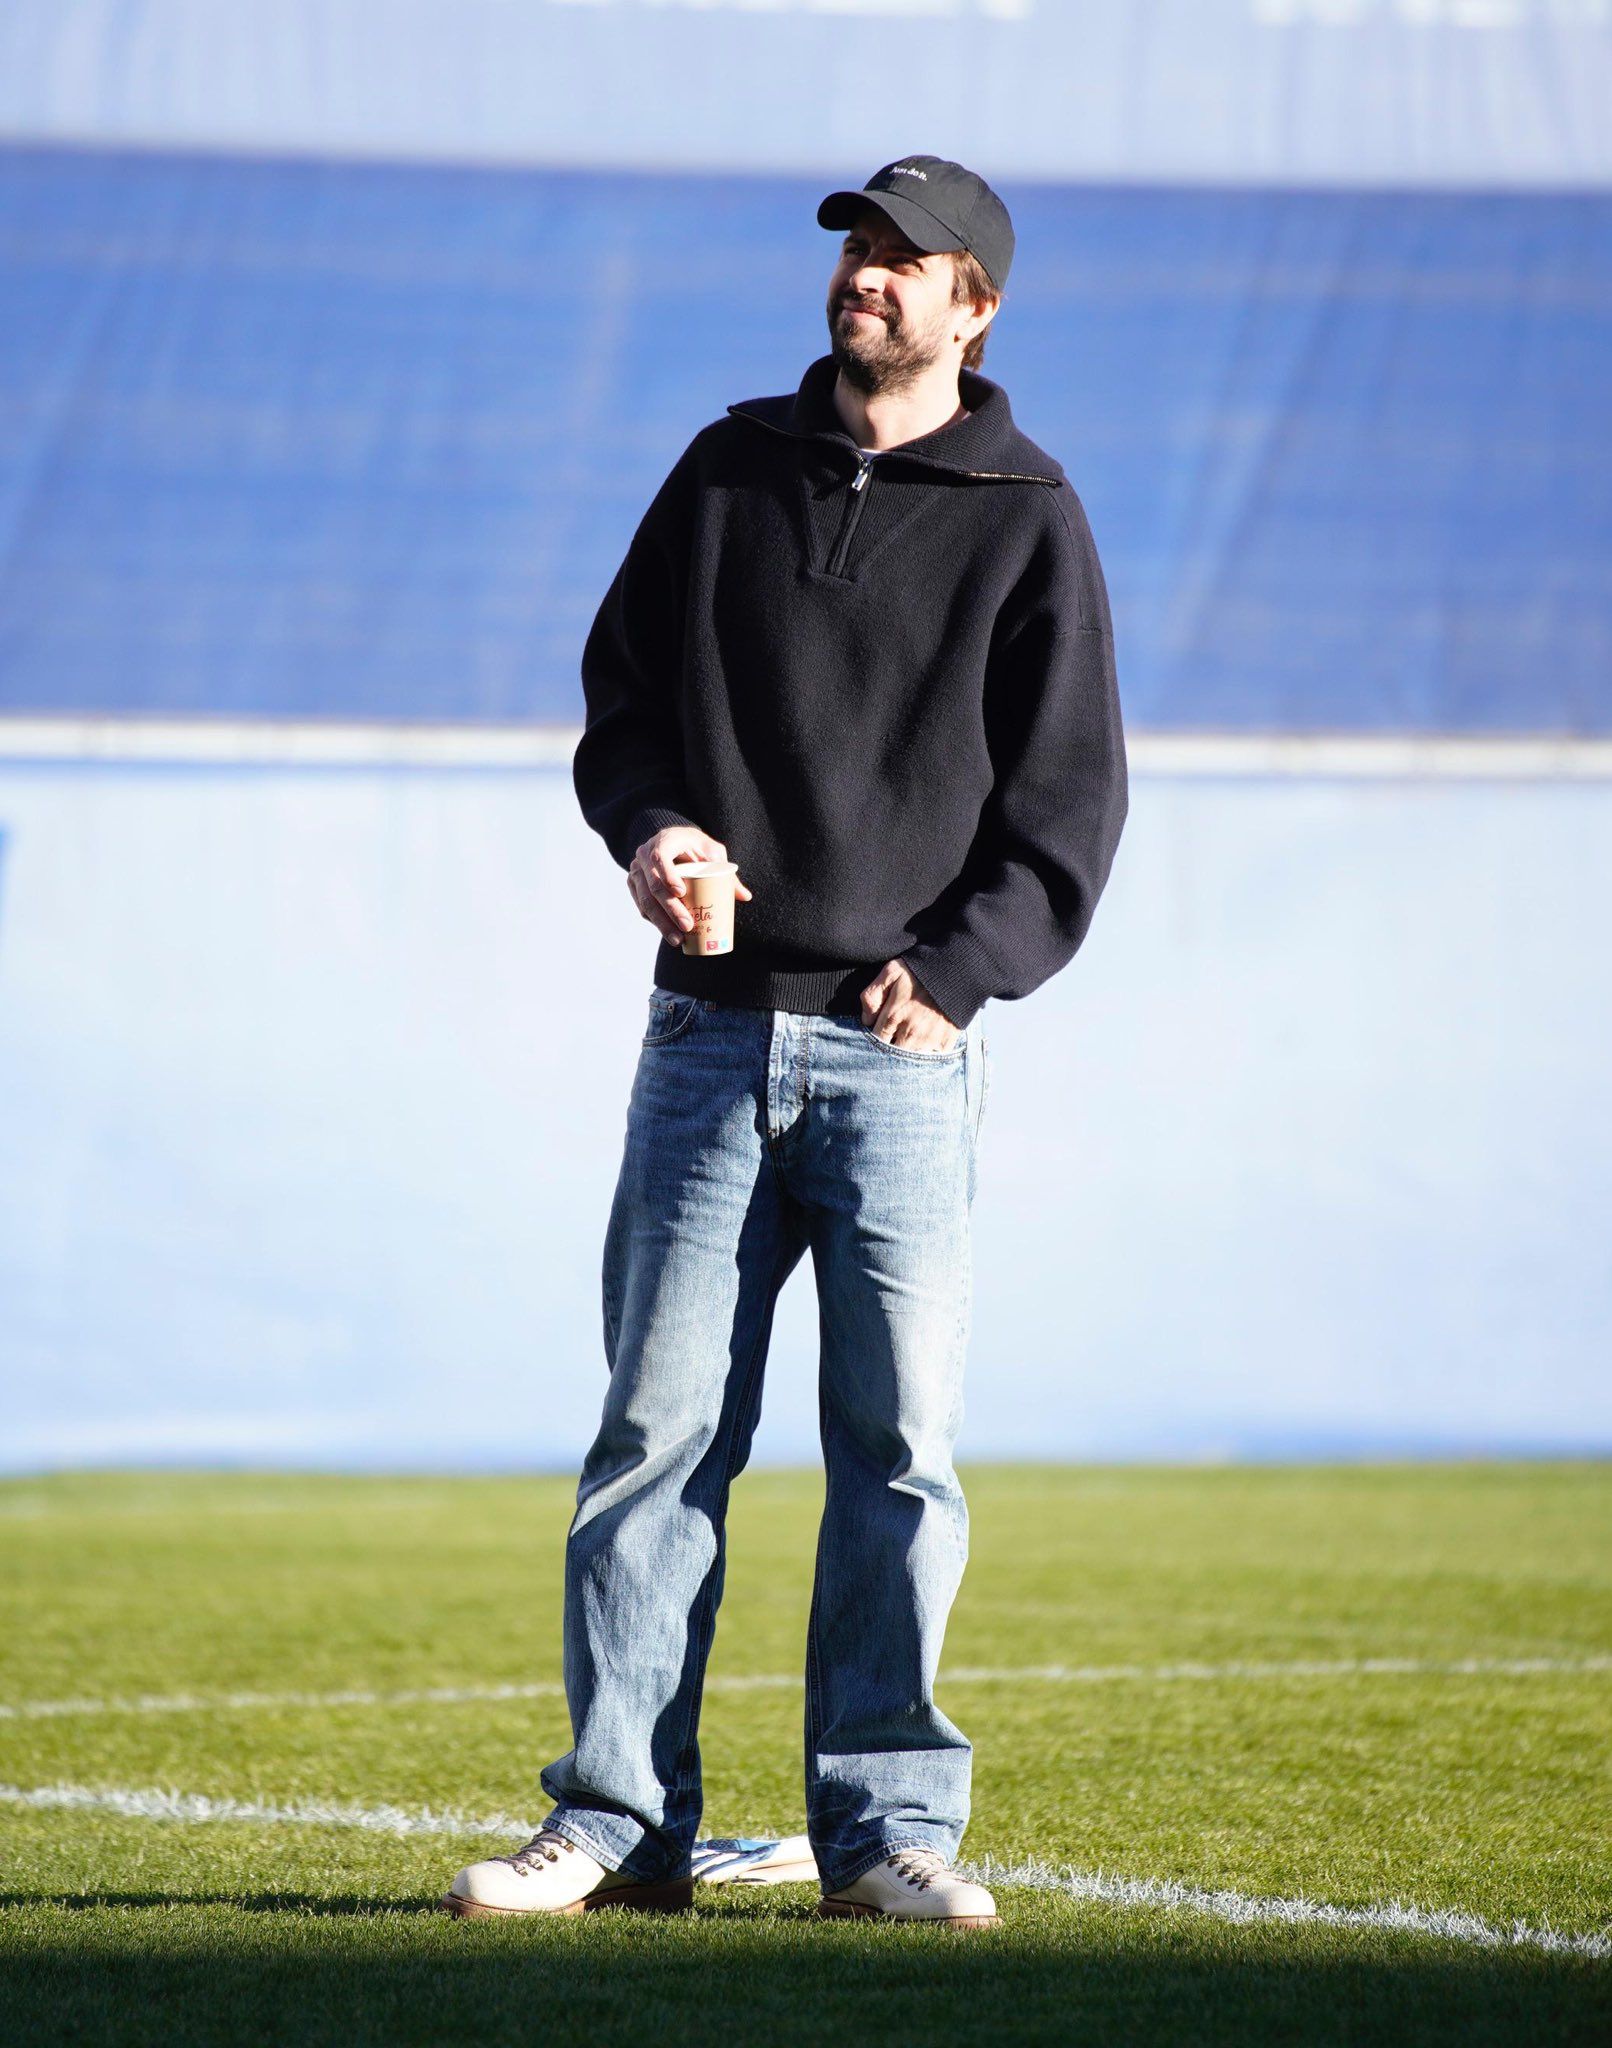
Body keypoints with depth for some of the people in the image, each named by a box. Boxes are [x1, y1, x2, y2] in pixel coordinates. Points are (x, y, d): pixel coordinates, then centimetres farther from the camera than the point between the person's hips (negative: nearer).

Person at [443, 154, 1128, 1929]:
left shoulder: (1028, 522, 4)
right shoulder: (728, 470, 13)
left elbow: (1069, 805, 2)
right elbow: (620, 683, 17)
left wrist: (956, 970, -11)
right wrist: (646, 825, -4)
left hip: (904, 1050, -2)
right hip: (711, 1029, 2)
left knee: (900, 1445, -3)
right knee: (657, 1429, -1)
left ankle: (885, 1826, 3)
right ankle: (619, 1818, 3)